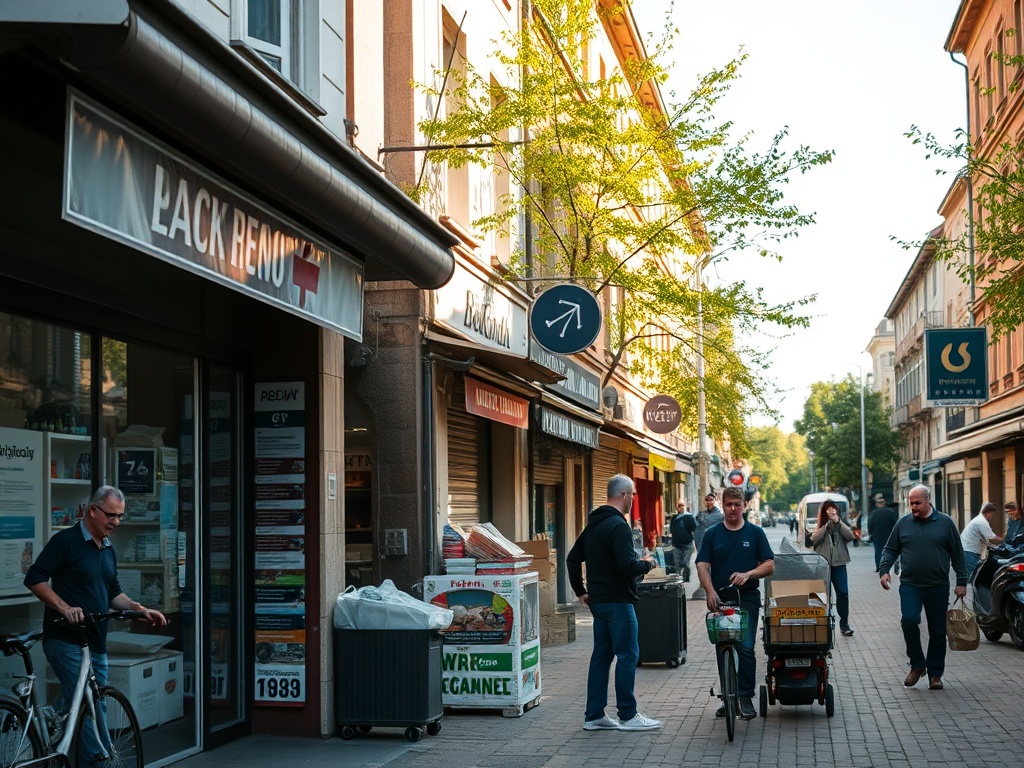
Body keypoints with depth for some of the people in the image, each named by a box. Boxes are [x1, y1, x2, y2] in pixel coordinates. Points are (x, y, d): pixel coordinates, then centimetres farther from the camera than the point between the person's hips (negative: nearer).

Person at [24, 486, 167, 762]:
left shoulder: (108, 550, 16)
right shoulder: (66, 541, -9)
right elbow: (34, 579, -14)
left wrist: (141, 609, 6)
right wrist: (64, 607, -25)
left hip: (95, 644, 8)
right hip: (66, 641, -8)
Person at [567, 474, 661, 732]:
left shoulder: (593, 524, 14)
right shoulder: (618, 525, -16)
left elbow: (572, 558, 20)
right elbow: (627, 566, -25)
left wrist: (580, 591, 22)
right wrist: (646, 564, -5)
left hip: (598, 601, 9)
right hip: (617, 601, -9)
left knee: (601, 655, 12)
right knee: (628, 655, -2)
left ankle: (594, 716, 15)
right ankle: (627, 716, 2)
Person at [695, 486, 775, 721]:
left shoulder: (755, 533, 6)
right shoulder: (712, 534, 7)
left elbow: (769, 565, 4)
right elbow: (702, 566, -1)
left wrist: (748, 574, -14)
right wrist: (710, 591, -17)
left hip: (747, 598, -2)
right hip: (720, 599, 2)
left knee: (745, 648, -10)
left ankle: (745, 697, -2)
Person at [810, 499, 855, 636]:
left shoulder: (841, 525, 13)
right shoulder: (820, 526, 7)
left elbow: (850, 537, -5)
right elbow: (814, 540, -11)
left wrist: (838, 522, -9)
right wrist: (827, 525, -13)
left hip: (838, 563, 2)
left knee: (843, 592, -6)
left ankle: (844, 624, 1)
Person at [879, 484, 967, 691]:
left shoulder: (945, 523, 2)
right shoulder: (903, 523, 6)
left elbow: (957, 554, 5)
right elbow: (890, 550, 12)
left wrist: (961, 581, 2)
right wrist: (884, 570, -4)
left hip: (938, 587, 0)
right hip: (910, 585, 0)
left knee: (937, 631, 5)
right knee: (909, 620, -20)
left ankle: (935, 674, 17)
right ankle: (917, 664, -1)